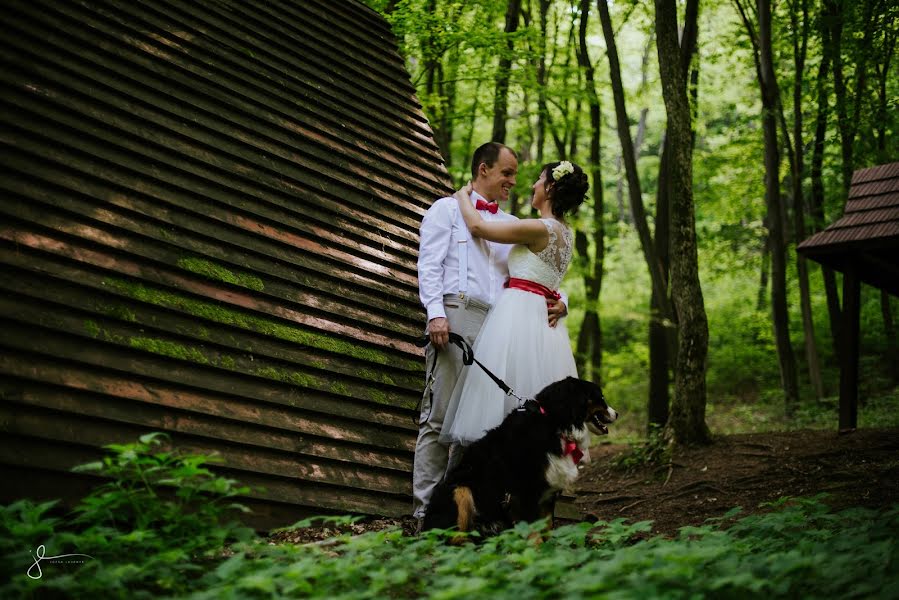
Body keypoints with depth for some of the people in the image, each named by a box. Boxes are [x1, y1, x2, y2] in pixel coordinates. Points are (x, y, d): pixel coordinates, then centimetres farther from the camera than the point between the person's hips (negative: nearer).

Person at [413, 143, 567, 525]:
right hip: (456, 318, -5)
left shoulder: (511, 225, 26)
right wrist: (436, 314, -14)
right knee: (440, 415, -8)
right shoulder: (448, 209, 13)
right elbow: (429, 264, 1)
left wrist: (558, 301, 0)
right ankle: (425, 509, -7)